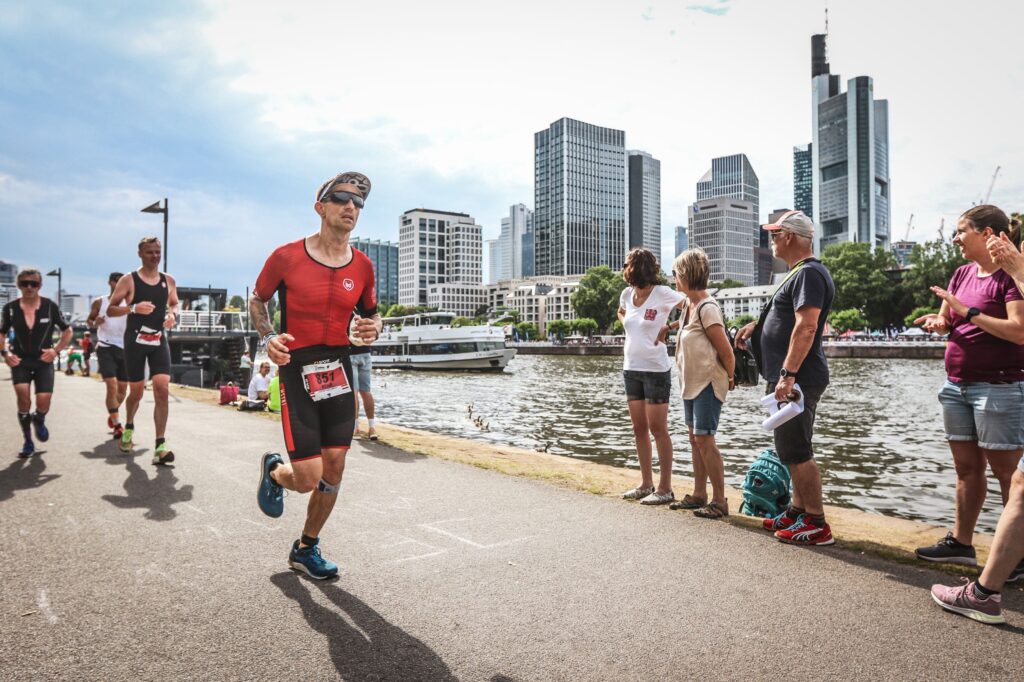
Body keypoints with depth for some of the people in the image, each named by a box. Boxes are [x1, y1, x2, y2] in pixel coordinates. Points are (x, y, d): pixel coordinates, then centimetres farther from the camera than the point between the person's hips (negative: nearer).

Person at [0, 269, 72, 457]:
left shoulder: (50, 306, -6)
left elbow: (67, 331, 5)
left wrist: (57, 350, -9)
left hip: (44, 361, -1)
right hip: (20, 360, 1)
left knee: (44, 402, -11)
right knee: (23, 396, -17)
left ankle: (39, 421, 29)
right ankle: (28, 442, 1)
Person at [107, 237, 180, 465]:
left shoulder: (168, 280, 7)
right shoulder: (128, 280, -4)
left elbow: (174, 303, 21)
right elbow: (110, 309, -3)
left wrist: (173, 313, -2)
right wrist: (134, 308, -22)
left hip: (159, 341, 2)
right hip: (135, 341, -2)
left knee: (162, 389, -12)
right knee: (137, 391, 9)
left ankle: (160, 446, -12)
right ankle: (129, 427, 42)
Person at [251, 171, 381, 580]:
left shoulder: (362, 266, 3)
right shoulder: (287, 257, -7)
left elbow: (370, 313, 18)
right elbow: (257, 300, 8)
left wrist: (372, 328, -5)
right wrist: (268, 338, -9)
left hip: (339, 372, 4)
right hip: (297, 371, -4)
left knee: (334, 472, 6)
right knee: (309, 478, -8)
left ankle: (306, 549, 30)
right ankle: (274, 472, 31)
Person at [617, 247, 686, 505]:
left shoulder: (662, 293, -12)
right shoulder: (627, 294, 7)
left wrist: (668, 328, -13)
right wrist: (630, 329, 10)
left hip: (655, 369, -7)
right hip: (631, 368, 7)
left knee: (658, 429, -2)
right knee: (639, 429, 11)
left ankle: (665, 488, 8)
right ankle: (646, 484, 22)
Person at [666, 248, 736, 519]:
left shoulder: (707, 308, -21)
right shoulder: (688, 304, 6)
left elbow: (727, 352, -18)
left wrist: (729, 379, -5)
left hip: (708, 384, -9)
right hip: (690, 382, 9)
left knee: (704, 440, -6)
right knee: (695, 439, 13)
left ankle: (719, 501, 4)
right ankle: (699, 495, 23)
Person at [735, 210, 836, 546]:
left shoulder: (809, 273, -15)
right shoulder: (800, 273, 18)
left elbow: (806, 326, -25)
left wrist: (788, 374, -28)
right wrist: (757, 324, 20)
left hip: (797, 380, -11)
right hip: (791, 378, 11)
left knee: (795, 451, -6)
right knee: (791, 449, 17)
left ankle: (817, 524, 3)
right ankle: (799, 509, 28)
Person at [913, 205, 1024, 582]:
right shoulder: (962, 273, 12)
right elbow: (948, 321, 15)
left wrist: (967, 311, -20)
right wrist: (939, 322, -7)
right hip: (957, 385, 8)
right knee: (966, 468, 13)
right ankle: (960, 542, 22)